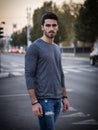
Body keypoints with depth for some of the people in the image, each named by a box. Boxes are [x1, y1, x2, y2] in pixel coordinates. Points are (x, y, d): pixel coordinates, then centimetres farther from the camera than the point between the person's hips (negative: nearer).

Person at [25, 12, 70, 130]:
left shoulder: (57, 48, 15)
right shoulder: (34, 48, -8)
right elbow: (29, 76, -12)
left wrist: (64, 97, 17)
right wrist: (34, 102, -17)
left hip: (57, 99, 7)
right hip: (44, 100, -7)